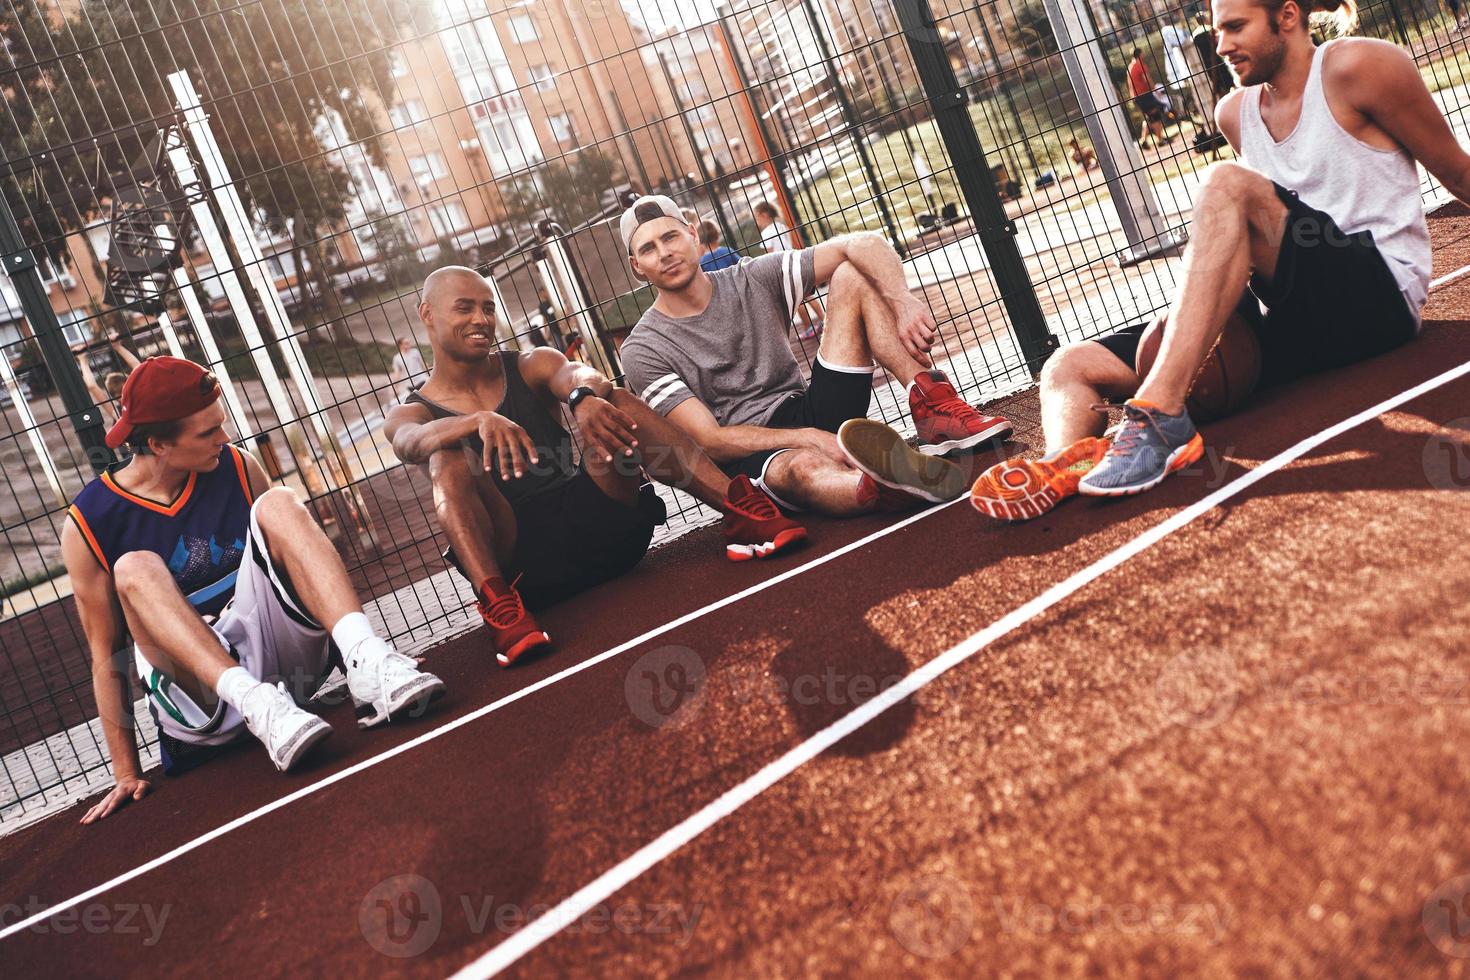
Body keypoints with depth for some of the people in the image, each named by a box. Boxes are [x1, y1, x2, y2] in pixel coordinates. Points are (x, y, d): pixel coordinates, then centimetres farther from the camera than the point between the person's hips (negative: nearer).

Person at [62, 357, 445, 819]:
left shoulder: (238, 467, 5)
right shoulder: (88, 524, -3)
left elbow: (288, 551, 15)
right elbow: (104, 658, 0)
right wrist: (127, 773, -2)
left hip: (281, 653, 2)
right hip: (201, 691, -2)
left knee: (277, 505, -18)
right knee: (135, 569, -26)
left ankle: (367, 664, -39)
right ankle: (259, 707, -43)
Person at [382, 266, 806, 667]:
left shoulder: (531, 366, 13)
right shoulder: (408, 414, 8)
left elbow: (578, 375, -12)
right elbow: (414, 442, -19)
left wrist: (585, 397, -38)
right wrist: (481, 421, -41)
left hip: (601, 533, 2)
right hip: (522, 569, -1)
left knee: (613, 403, -18)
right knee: (447, 460, -24)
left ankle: (739, 509, -32)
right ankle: (499, 607, -43)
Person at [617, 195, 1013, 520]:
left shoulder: (753, 280, 5)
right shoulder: (643, 351, -4)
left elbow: (865, 244, -2)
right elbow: (710, 441, -13)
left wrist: (903, 302, -22)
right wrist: (807, 438, -25)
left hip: (811, 414, 5)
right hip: (747, 460, -4)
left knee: (852, 275, -6)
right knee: (803, 467, -42)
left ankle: (933, 406, -25)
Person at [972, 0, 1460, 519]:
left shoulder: (1353, 67, -2)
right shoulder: (1234, 114, 16)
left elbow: (1457, 171, 6)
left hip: (1381, 295, -6)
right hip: (1291, 320, 6)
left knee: (1227, 184, -31)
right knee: (1069, 368, -9)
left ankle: (1160, 415, -43)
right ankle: (1070, 461, -45)